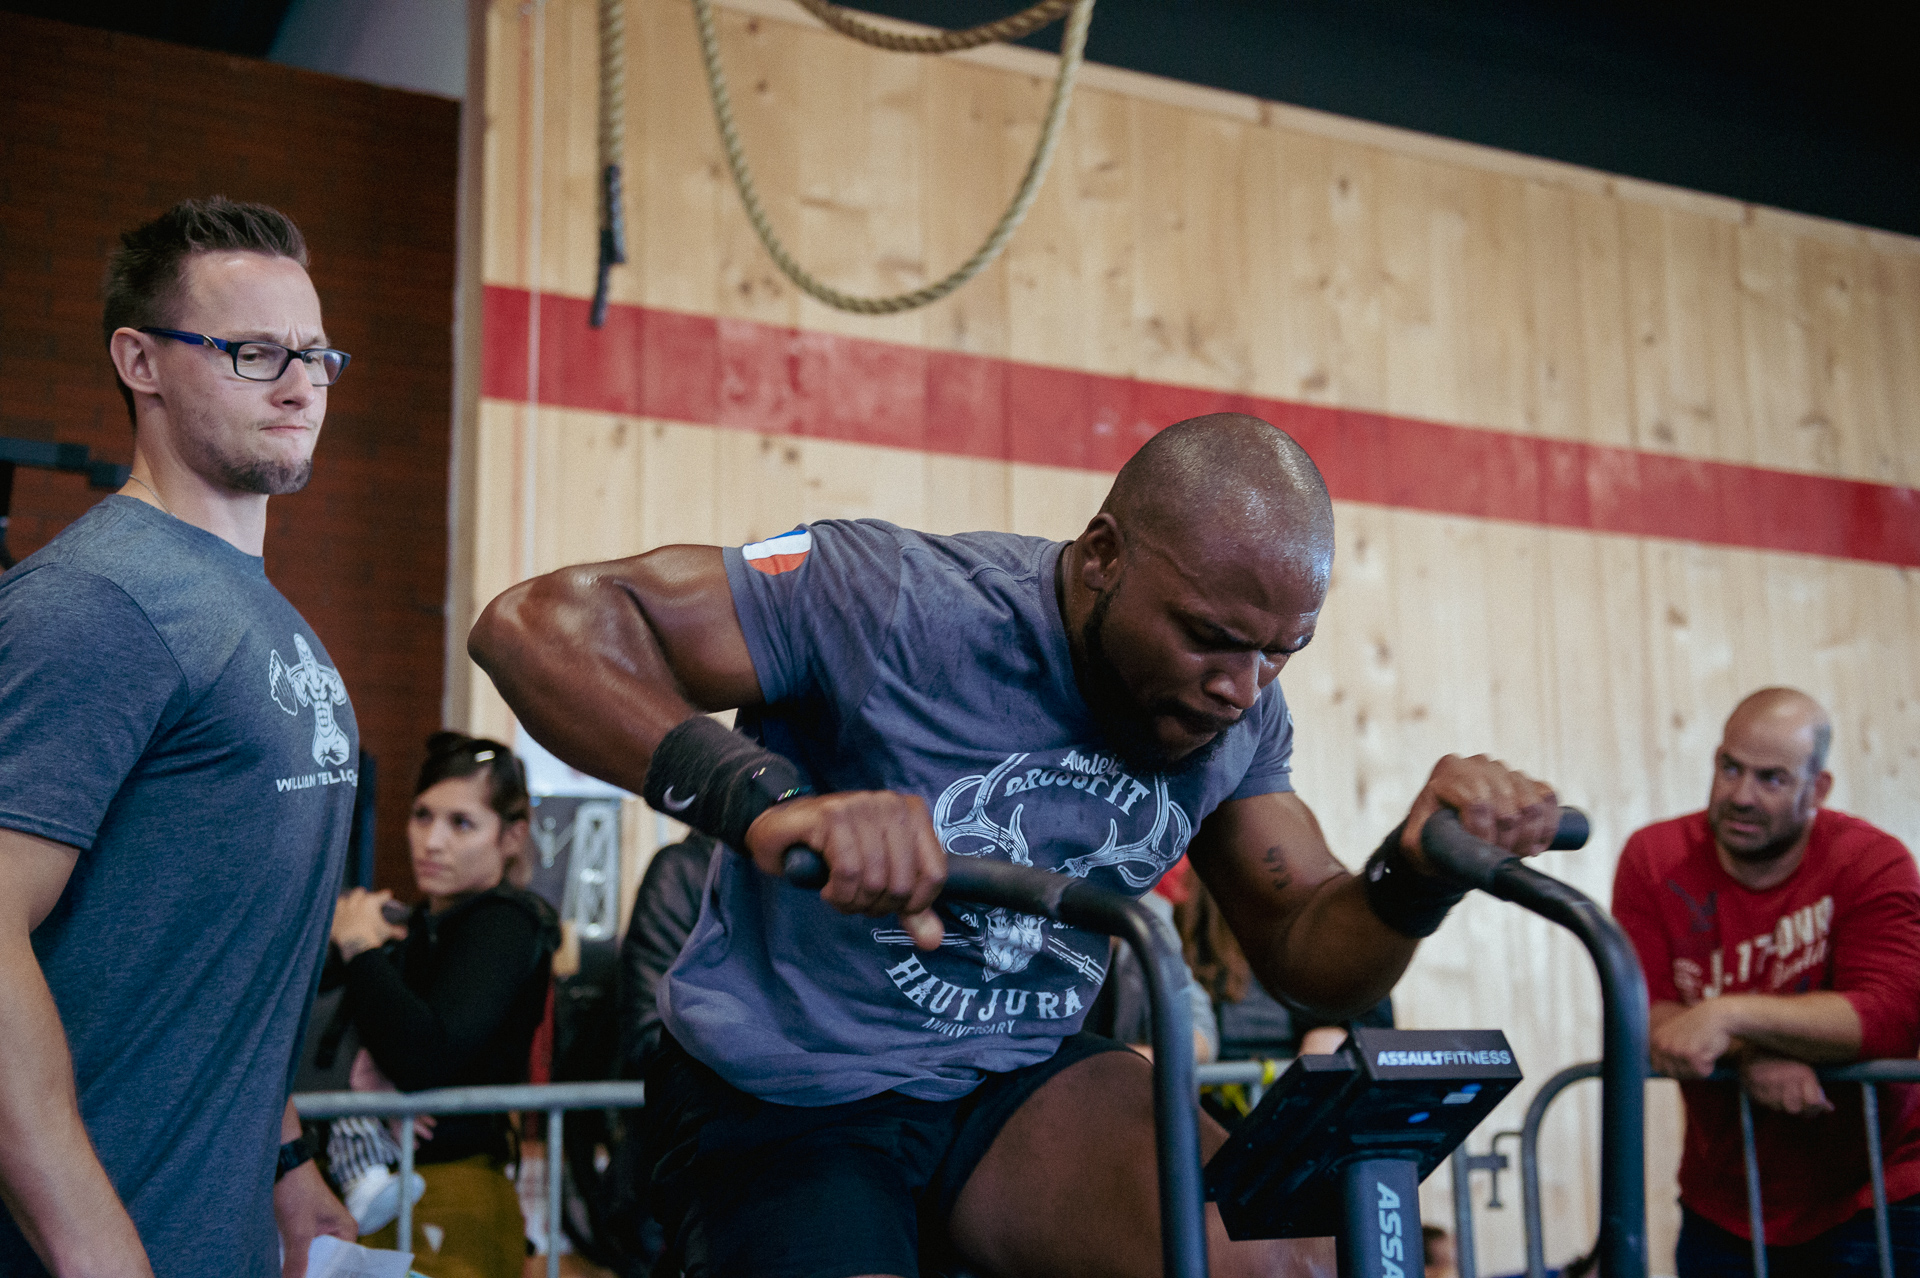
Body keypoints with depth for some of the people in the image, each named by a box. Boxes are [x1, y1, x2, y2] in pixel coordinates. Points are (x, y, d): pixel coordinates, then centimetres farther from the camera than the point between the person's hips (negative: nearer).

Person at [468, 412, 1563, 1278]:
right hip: (785, 1096, -4)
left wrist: (1422, 875, -23)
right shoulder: (904, 603, -26)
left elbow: (1316, 957, 1)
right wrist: (764, 799, -47)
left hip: (1019, 1078, 4)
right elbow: (536, 624, -31)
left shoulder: (1239, 710, -5)